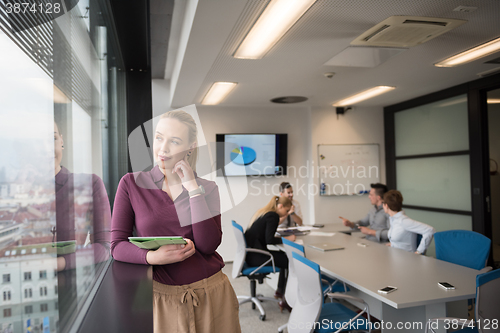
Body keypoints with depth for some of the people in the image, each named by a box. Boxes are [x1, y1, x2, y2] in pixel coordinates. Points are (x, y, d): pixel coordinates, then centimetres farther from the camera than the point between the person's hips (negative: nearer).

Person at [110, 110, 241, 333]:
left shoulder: (208, 189, -1)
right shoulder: (131, 184, -3)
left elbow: (208, 245, -13)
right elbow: (117, 245, -5)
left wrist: (193, 188, -15)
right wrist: (153, 256, -23)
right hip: (164, 298, -1)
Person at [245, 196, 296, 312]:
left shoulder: (261, 212, 15)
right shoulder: (273, 216, -14)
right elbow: (269, 240, -20)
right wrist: (287, 238, -9)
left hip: (250, 253, 10)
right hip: (255, 257, -10)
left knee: (286, 257, 20)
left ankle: (280, 291, 29)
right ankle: (285, 300, -3)